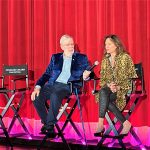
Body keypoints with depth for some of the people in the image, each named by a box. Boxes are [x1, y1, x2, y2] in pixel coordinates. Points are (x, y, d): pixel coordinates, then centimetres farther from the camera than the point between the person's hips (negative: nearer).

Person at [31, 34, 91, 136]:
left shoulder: (81, 58, 13)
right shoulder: (55, 58, 19)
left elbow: (90, 73, 9)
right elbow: (47, 74, 15)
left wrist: (85, 76, -17)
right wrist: (37, 87, -2)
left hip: (67, 87, -3)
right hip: (52, 85, 3)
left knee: (55, 96, -36)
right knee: (36, 98, -24)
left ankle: (50, 125, -21)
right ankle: (46, 122, -4)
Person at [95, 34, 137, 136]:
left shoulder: (125, 57, -1)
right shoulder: (105, 60, 15)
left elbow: (132, 77, -5)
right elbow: (102, 79, 12)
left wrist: (119, 87, -19)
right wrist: (108, 85, -11)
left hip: (123, 89, -4)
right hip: (109, 88, 5)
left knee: (103, 94, -31)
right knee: (103, 92, -31)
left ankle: (101, 124, -30)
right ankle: (125, 123, -28)